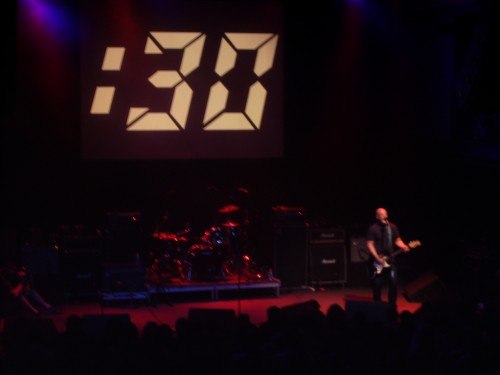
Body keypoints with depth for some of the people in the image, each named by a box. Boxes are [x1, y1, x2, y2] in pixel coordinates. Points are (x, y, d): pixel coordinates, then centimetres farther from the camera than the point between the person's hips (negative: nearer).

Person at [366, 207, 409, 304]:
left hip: (390, 259, 3)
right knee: (377, 284, 0)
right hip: (377, 260, -3)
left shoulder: (393, 227, 9)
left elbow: (397, 240, 11)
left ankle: (392, 304, 11)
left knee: (393, 282, -1)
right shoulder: (373, 228, -5)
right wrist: (378, 258, -16)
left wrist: (403, 247, -11)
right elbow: (370, 244, -8)